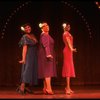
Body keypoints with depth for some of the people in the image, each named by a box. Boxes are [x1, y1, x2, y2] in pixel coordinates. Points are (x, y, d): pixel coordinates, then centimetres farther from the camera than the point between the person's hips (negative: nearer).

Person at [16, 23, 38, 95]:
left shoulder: (33, 36, 14)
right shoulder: (25, 37, -7)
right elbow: (24, 48, -15)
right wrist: (23, 59, -20)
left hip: (34, 57, 8)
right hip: (28, 56, -8)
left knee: (33, 71, 7)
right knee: (27, 70, -17)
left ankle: (28, 87, 12)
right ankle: (22, 87, -21)